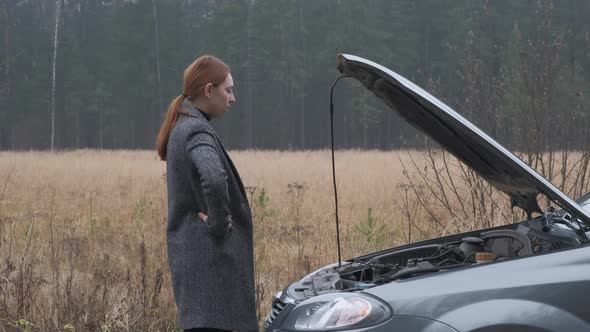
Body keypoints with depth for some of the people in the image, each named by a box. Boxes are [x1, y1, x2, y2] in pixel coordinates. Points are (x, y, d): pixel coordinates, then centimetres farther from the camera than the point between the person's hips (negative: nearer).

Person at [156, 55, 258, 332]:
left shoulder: (181, 128, 14)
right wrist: (219, 224, -19)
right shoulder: (197, 131, -15)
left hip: (188, 251, 10)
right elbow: (214, 180, -34)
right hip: (207, 255, -10)